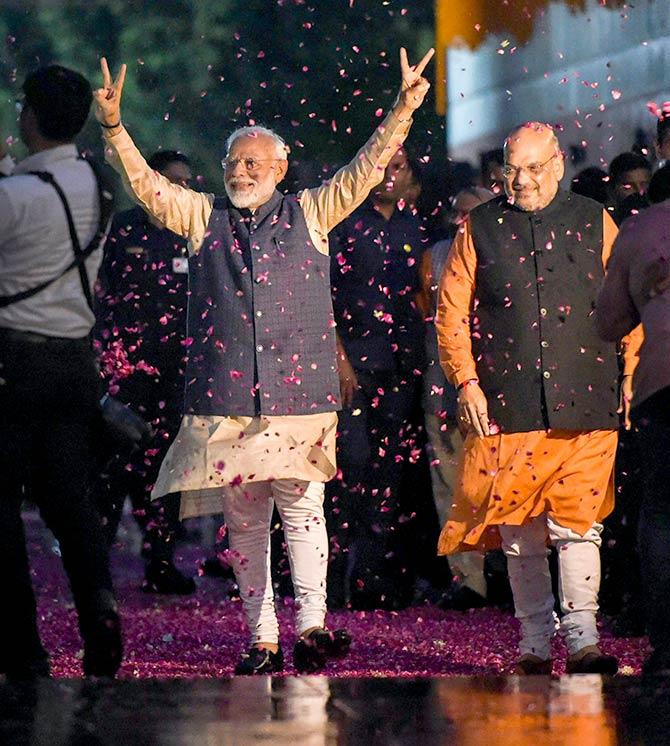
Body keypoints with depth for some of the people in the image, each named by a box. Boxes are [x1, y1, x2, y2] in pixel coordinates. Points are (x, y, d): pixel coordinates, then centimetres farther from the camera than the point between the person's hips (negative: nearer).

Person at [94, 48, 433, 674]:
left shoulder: (309, 215, 11)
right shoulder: (204, 217, 13)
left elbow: (364, 170, 6)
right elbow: (145, 185, 5)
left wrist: (403, 109, -4)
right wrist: (113, 129, -8)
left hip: (299, 392, -2)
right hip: (224, 399, 2)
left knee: (302, 507, -11)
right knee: (244, 521, 3)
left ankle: (311, 626, -16)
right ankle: (262, 641, 5)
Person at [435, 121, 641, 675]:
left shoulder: (594, 223, 10)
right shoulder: (480, 229, 9)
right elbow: (452, 312, 9)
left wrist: (631, 377, 5)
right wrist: (466, 381, 0)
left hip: (583, 407, -1)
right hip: (506, 409, 1)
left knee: (577, 525, -8)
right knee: (520, 534, 3)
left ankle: (582, 641, -7)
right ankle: (535, 645, 10)